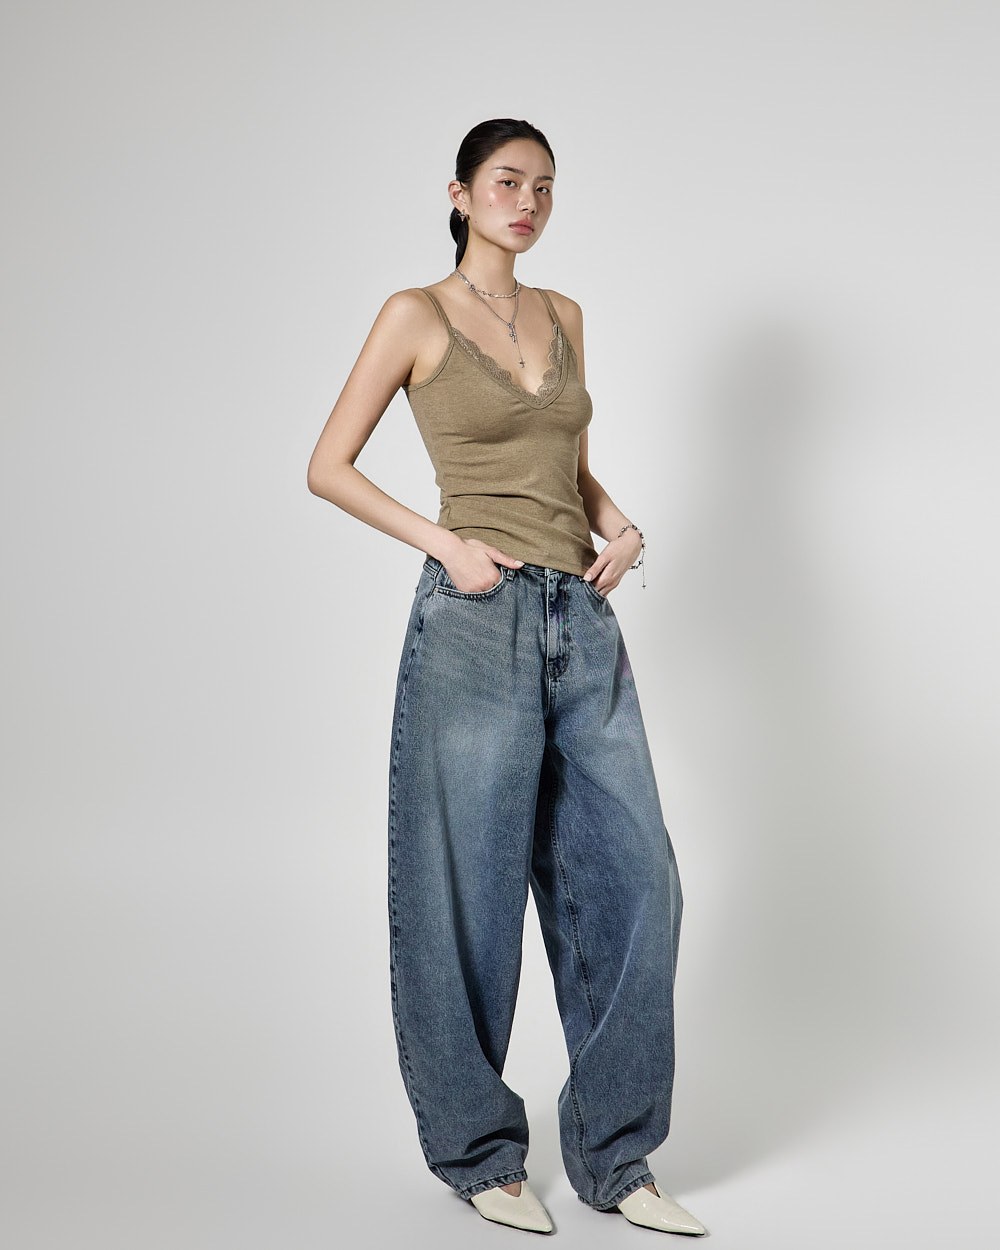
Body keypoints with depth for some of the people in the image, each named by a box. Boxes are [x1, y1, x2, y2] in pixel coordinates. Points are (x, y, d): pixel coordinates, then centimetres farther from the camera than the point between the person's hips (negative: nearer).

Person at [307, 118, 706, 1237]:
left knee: (634, 878, 3)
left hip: (585, 623, 6)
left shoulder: (563, 315, 17)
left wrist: (621, 525, 5)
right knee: (472, 893, 2)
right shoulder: (417, 315, 0)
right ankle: (478, 1152, 20)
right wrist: (446, 544, -11)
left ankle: (616, 1158, 17)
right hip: (478, 621, -6)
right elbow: (329, 466, 0)